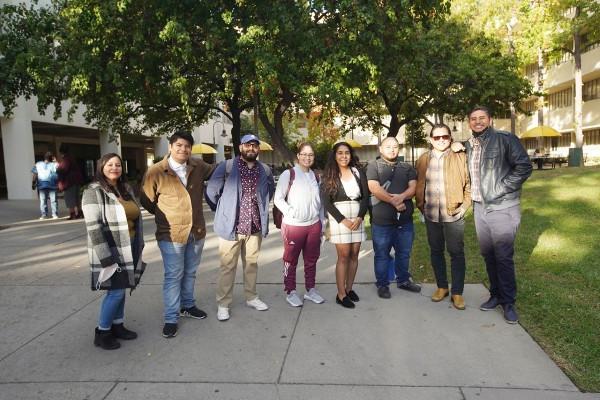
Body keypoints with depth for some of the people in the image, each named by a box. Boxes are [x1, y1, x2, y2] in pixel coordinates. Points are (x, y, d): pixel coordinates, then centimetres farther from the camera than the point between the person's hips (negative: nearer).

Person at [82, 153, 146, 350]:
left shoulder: (126, 189, 10)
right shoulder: (93, 192, -13)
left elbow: (136, 217, 16)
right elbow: (93, 227, -18)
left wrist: (139, 247, 14)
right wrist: (106, 258, -22)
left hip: (128, 249, 7)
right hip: (110, 251, -7)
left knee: (120, 289, 14)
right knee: (115, 291, -4)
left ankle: (117, 325, 28)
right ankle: (102, 332, 13)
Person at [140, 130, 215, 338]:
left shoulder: (198, 167, 1)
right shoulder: (155, 172, -11)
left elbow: (216, 171, 22)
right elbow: (146, 200, -1)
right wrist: (165, 215, 4)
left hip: (196, 230, 5)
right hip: (171, 233, -4)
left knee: (190, 273, 19)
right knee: (173, 276, 0)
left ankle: (187, 305, 39)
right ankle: (171, 318, 14)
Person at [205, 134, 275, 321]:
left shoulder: (265, 170, 6)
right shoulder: (227, 167, -8)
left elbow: (271, 190, 24)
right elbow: (211, 191, -4)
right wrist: (222, 211, 4)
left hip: (255, 226, 4)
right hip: (232, 226, -4)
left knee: (251, 264, 16)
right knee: (227, 267, 4)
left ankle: (251, 297, 31)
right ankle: (223, 304, 15)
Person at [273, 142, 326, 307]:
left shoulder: (316, 176, 12)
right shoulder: (288, 174, -5)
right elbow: (278, 199, -7)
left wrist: (322, 223, 15)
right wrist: (290, 212, -16)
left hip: (314, 224, 5)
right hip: (293, 225, -5)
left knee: (311, 260, 14)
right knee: (291, 261, 6)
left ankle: (310, 289, 29)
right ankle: (290, 292, 19)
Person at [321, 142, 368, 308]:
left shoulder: (358, 172, 7)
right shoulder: (329, 175, 0)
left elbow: (365, 196, 4)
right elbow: (326, 202, -5)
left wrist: (360, 217, -9)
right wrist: (343, 220, -12)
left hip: (357, 217, 3)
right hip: (339, 218, -3)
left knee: (354, 255, 5)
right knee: (344, 256, -5)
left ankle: (349, 288, 19)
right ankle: (341, 294, 3)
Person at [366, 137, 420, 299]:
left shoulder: (407, 168, 12)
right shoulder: (373, 166, -1)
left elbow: (413, 187, 0)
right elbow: (374, 189, -14)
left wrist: (401, 197, -20)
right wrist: (393, 201, -18)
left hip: (405, 219, 4)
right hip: (381, 220, -4)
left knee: (404, 253, 17)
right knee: (382, 254, 6)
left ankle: (403, 280, 34)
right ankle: (382, 284, 20)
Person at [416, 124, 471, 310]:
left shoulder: (460, 157, -1)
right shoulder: (423, 160, 7)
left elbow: (469, 183, 0)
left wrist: (465, 205, -7)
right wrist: (421, 206, 4)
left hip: (453, 213, -3)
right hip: (431, 214, 3)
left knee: (456, 253, 2)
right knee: (436, 251, 13)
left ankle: (457, 292, 13)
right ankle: (442, 287, 28)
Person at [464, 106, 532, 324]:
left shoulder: (505, 139, -8)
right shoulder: (468, 145, 10)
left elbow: (524, 167, -12)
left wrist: (500, 189, -15)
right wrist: (472, 194, 10)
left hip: (502, 207, -6)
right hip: (479, 207, 6)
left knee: (503, 256, -2)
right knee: (488, 254, 12)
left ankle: (508, 302, 12)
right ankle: (496, 295, 27)